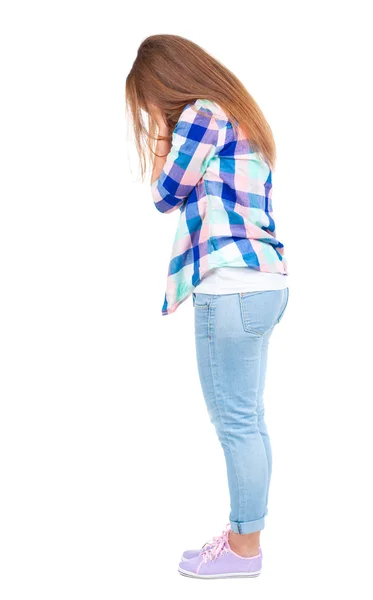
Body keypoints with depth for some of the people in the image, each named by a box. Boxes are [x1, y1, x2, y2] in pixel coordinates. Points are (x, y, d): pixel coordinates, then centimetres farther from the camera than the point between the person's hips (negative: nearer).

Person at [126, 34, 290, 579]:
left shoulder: (200, 114, -5)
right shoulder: (240, 117, 23)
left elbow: (164, 195, -2)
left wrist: (157, 134, 10)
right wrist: (165, 134, 21)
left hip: (232, 286, -10)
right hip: (264, 282, 10)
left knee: (235, 420, -3)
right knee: (247, 419, 12)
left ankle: (244, 546, 6)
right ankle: (246, 533, 20)